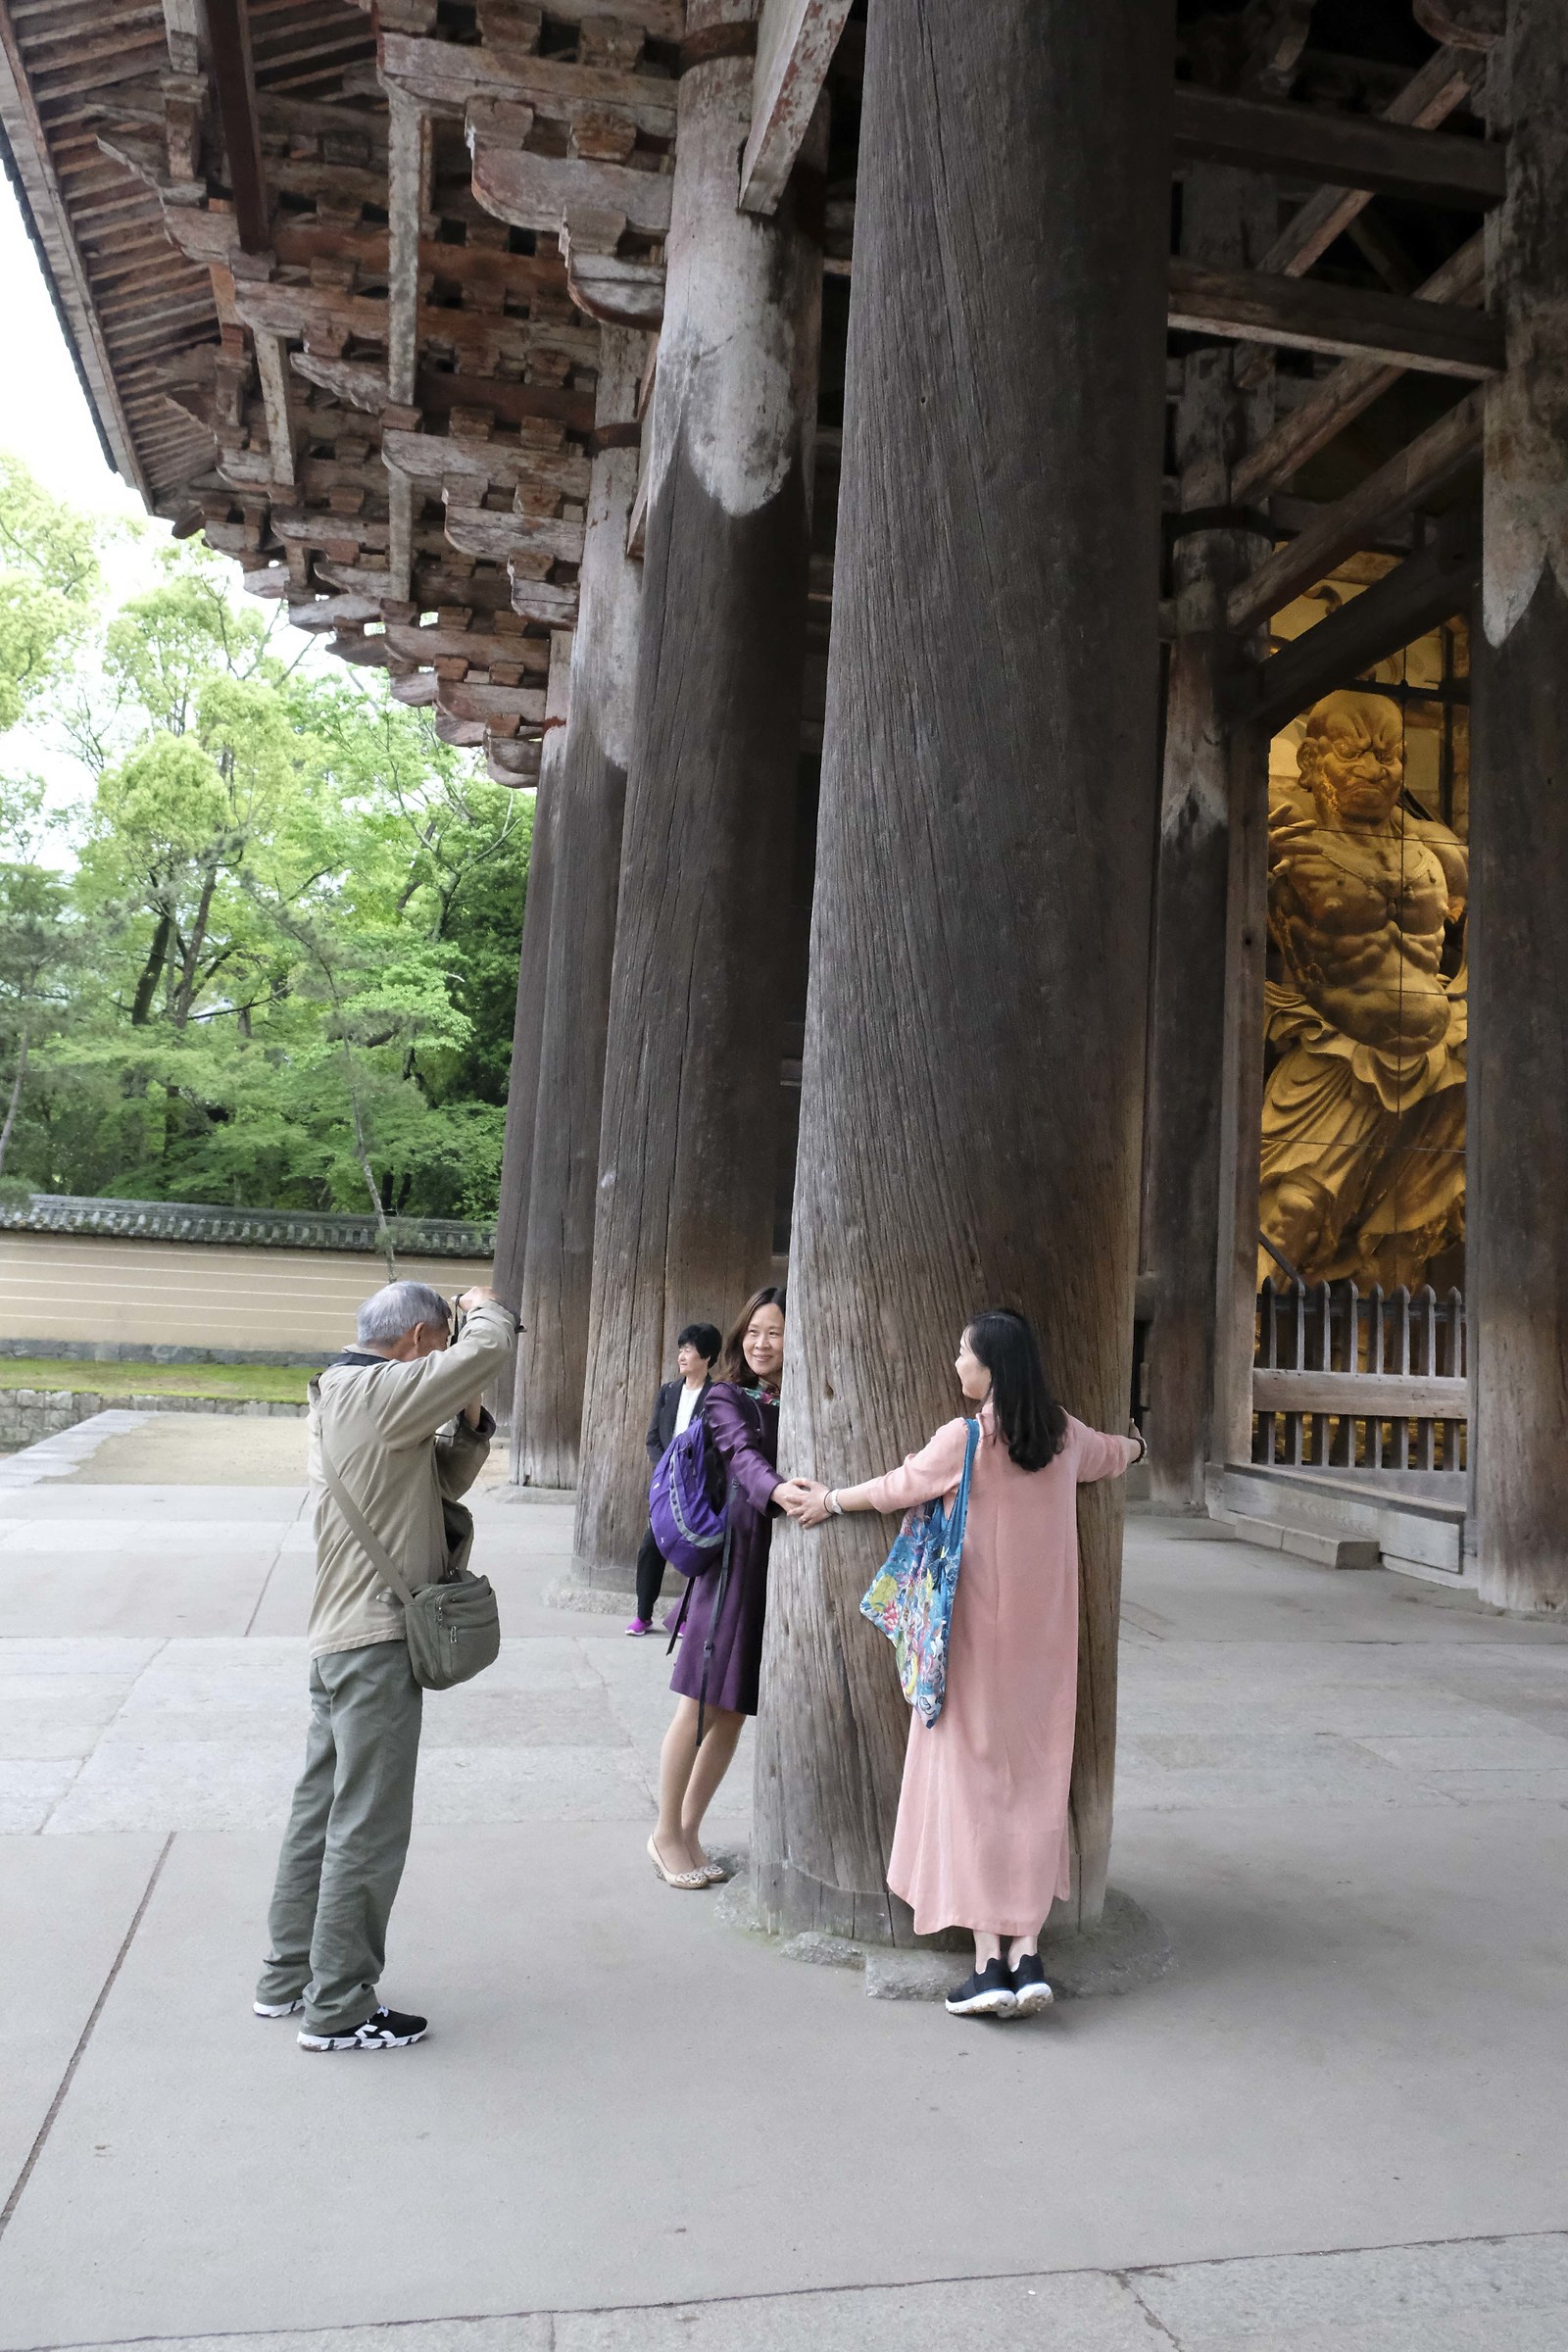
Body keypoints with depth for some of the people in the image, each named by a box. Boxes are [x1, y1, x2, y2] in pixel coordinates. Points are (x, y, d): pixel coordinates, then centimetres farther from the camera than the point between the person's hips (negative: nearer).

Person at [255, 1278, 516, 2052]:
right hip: (377, 1640, -10)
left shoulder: (344, 1395, 16)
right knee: (368, 1827, -1)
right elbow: (488, 1348, -23)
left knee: (321, 1809, 17)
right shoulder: (379, 1391, -15)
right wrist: (482, 1306, -2)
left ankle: (288, 1977, 28)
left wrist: (470, 1424, 3)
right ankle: (338, 2008, 9)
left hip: (339, 1639, 10)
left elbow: (444, 1479, 19)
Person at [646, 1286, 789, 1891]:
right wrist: (777, 1490, -41)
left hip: (784, 1565, 4)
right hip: (735, 1559, -4)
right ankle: (666, 1834, 19)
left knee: (732, 1710, 11)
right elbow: (744, 1456, -21)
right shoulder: (727, 1398, -2)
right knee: (701, 1704, 2)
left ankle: (689, 1831, 26)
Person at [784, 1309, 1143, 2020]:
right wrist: (1133, 1446, 51)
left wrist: (830, 1501, 19)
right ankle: (1027, 1955, 9)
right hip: (1044, 1640, 5)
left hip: (978, 1638, -5)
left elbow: (899, 1486, 1)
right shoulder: (1066, 1436, 3)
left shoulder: (965, 1438, -13)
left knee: (973, 1781, 2)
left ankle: (989, 1962, 1)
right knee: (1034, 1781, 10)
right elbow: (1112, 1455, 26)